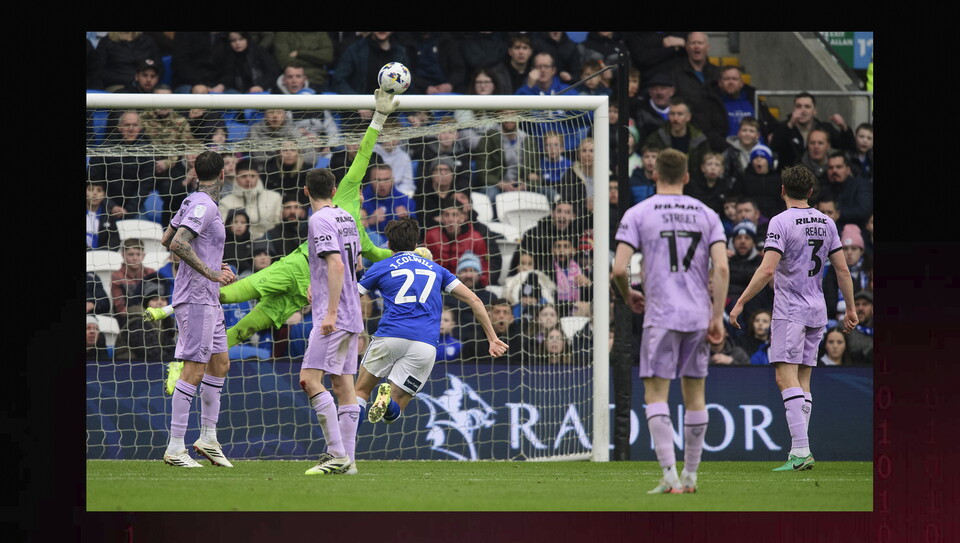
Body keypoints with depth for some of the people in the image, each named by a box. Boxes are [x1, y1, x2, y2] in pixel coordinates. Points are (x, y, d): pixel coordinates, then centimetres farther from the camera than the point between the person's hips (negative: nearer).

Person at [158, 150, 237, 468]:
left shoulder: (194, 202, 12)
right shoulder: (204, 206, -15)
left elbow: (166, 240, 21)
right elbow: (177, 244, -26)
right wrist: (210, 273, -25)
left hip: (207, 300, 10)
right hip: (196, 297, -10)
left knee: (220, 364, 15)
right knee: (195, 371, -10)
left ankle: (208, 438, 20)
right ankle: (175, 448, -10)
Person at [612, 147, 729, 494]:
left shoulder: (638, 214, -1)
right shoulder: (706, 215, 7)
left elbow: (619, 270, -7)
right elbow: (721, 268, -2)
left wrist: (629, 297, 13)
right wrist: (717, 317, 1)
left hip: (661, 316, -3)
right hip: (699, 317, 3)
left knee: (656, 394, -2)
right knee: (695, 395, 11)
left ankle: (670, 476, -14)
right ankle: (690, 476, 16)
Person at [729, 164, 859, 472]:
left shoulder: (781, 222, -12)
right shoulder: (825, 223, 8)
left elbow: (767, 270, -20)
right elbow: (842, 268, 10)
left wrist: (740, 303, -15)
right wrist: (850, 308, 18)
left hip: (789, 313, -7)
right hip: (817, 312, 7)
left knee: (786, 378, -11)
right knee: (802, 381, 11)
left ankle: (800, 450, -22)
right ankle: (801, 452, 8)